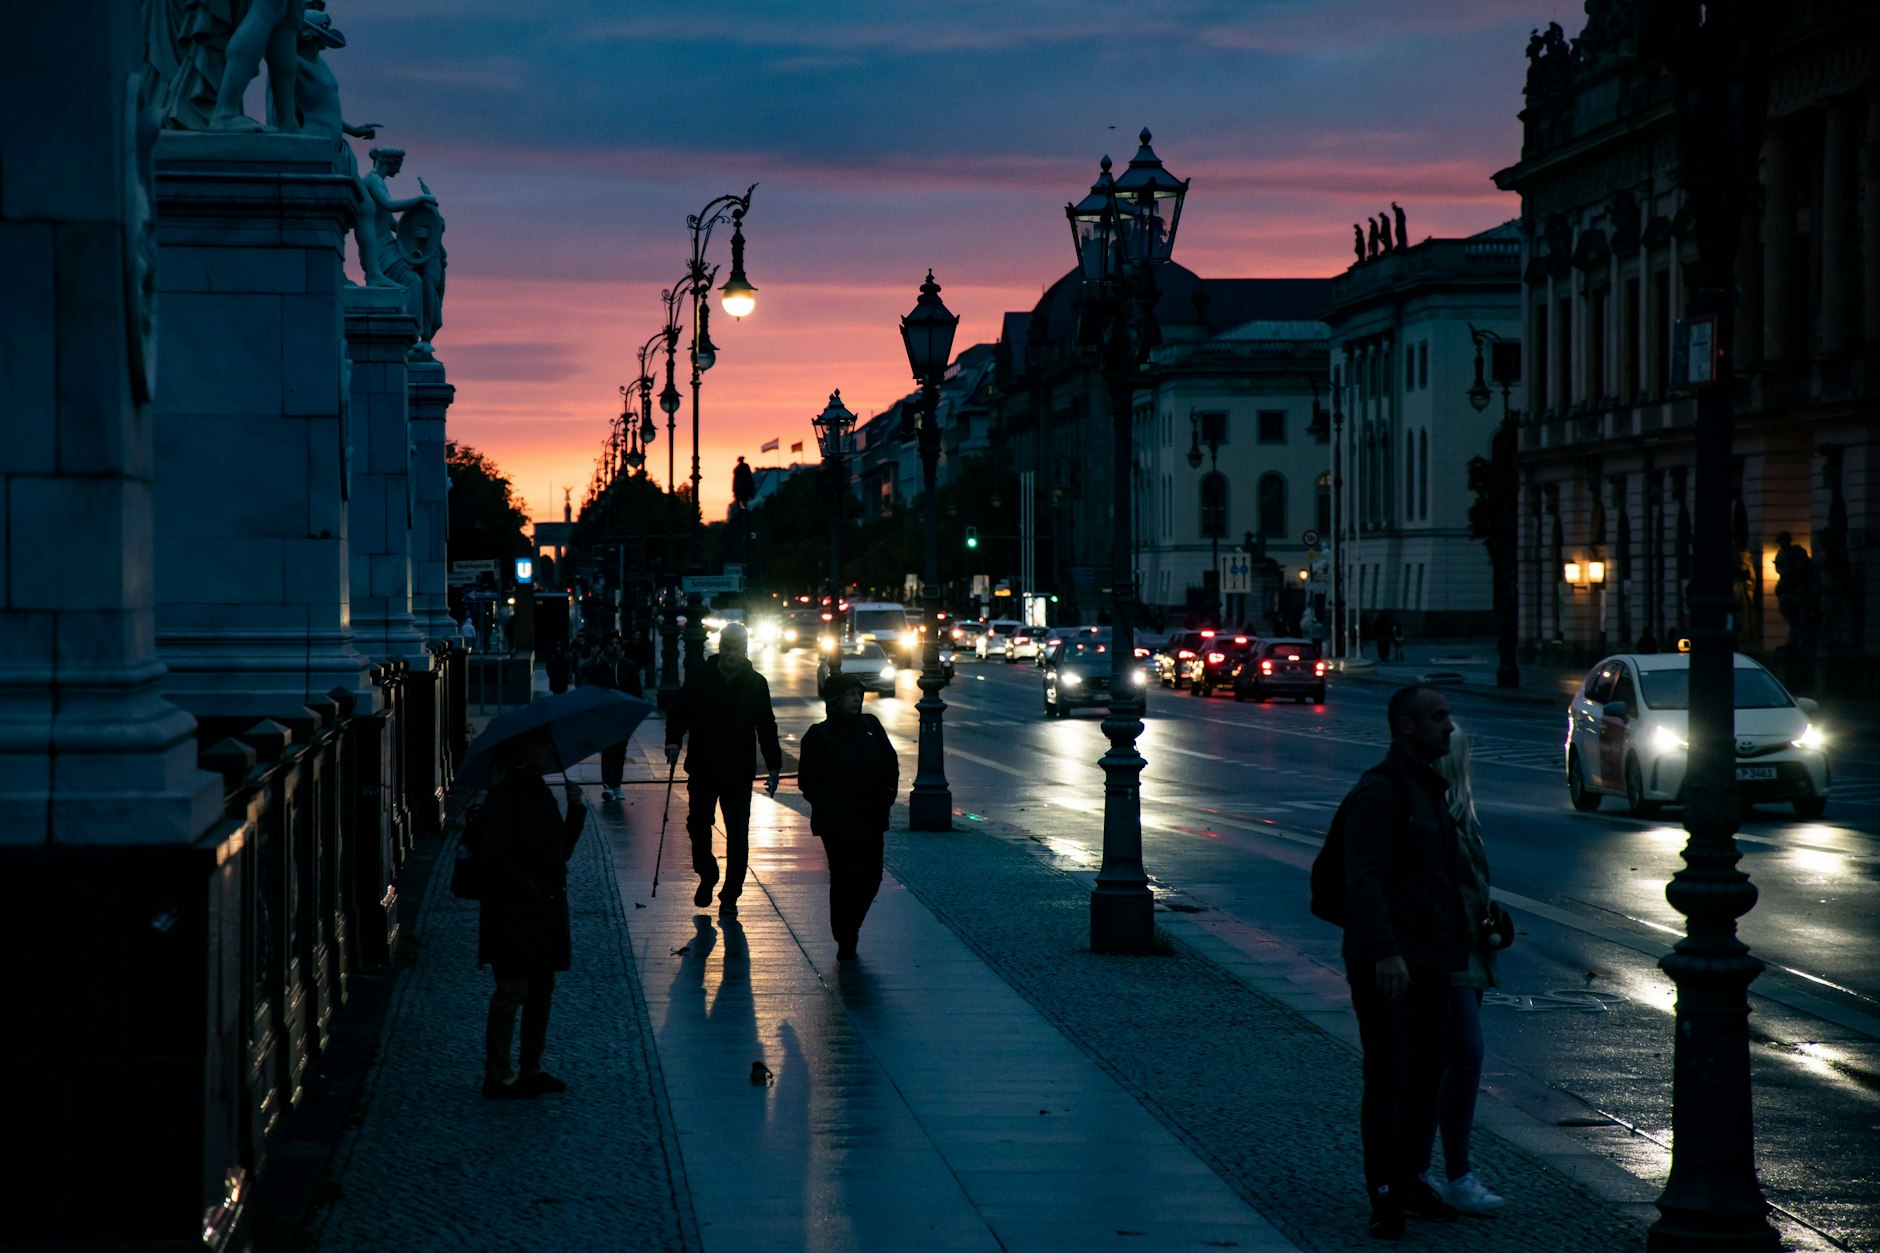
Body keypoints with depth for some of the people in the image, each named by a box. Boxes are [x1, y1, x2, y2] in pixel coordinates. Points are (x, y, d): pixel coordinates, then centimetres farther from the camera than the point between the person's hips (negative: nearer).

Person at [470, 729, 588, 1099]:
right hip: (514, 914, -8)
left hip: (544, 913, 8)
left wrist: (576, 811, 1)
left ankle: (532, 1070, 22)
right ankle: (497, 1076, 4)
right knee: (512, 990, -4)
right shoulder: (503, 797, -15)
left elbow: (561, 849, 13)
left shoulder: (541, 793, 11)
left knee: (541, 989, 12)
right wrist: (528, 889, -18)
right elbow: (493, 857, -19)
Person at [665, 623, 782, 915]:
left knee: (737, 835, 1)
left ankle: (730, 895, 10)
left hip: (739, 773, 0)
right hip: (703, 768, 0)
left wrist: (774, 766, 4)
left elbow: (766, 727, 9)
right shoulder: (699, 679, 0)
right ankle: (707, 877, 24)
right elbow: (678, 712, 6)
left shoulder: (755, 684, 3)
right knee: (698, 825, -1)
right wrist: (673, 740, -13)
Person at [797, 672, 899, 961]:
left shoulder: (870, 726, 6)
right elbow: (807, 780, -4)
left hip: (871, 820, 4)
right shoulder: (819, 735, -5)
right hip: (836, 824, -4)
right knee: (843, 880, -1)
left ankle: (850, 926, 28)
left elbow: (890, 764, 11)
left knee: (871, 877, 4)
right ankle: (845, 942, 10)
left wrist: (885, 799, 0)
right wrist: (826, 808, -13)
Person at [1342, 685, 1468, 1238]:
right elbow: (1365, 879, -20)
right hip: (1387, 963, -9)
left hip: (1431, 962, 9)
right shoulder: (1379, 790, -12)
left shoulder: (1432, 788, 18)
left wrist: (1458, 947, 24)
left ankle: (1408, 1179, 22)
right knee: (1388, 1076, -8)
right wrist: (1385, 951, -27)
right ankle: (1384, 1193, -6)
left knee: (1426, 1074, 12)